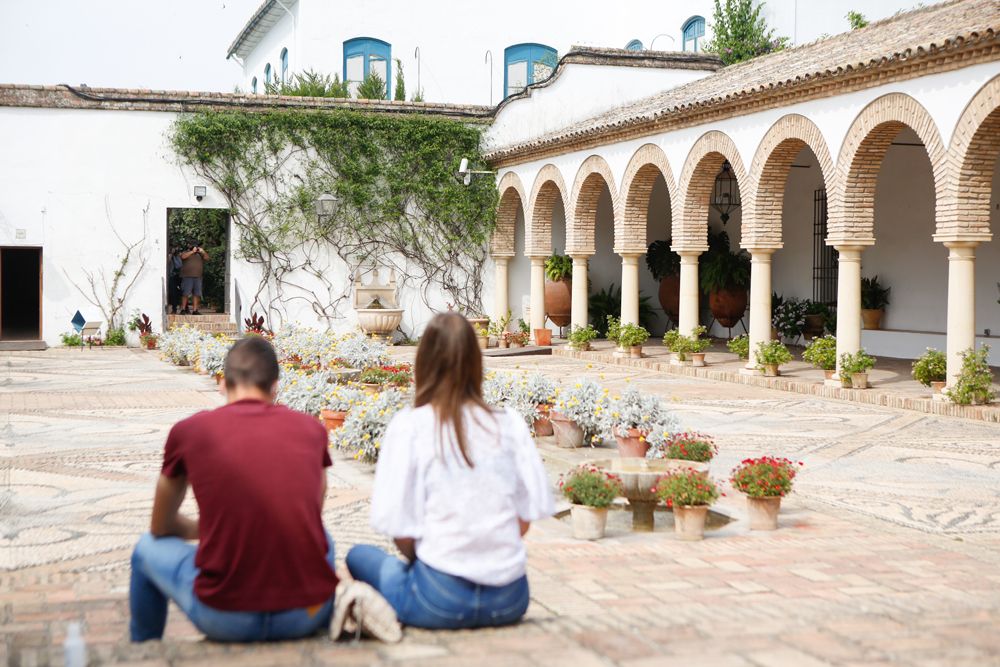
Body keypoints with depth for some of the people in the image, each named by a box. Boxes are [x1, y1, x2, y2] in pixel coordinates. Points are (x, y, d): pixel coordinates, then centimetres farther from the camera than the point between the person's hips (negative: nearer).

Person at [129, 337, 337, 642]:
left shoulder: (188, 430, 2)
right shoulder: (311, 429, 6)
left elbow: (161, 527, 18)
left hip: (225, 620, -2)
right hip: (307, 614, 2)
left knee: (148, 548, 28)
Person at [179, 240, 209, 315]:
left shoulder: (200, 254, 21)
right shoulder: (187, 252, 9)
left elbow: (207, 258, 12)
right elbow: (183, 256, -11)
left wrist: (203, 252, -1)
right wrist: (192, 251, -8)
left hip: (198, 277, 4)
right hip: (187, 277, -4)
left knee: (197, 294, 2)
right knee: (186, 293, -8)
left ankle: (195, 310, 4)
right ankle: (183, 309, -5)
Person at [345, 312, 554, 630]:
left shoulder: (409, 425, -7)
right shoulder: (510, 423, 3)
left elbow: (399, 527, -8)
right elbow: (528, 514, 4)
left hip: (441, 598, -3)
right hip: (509, 600, 3)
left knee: (359, 555, 23)